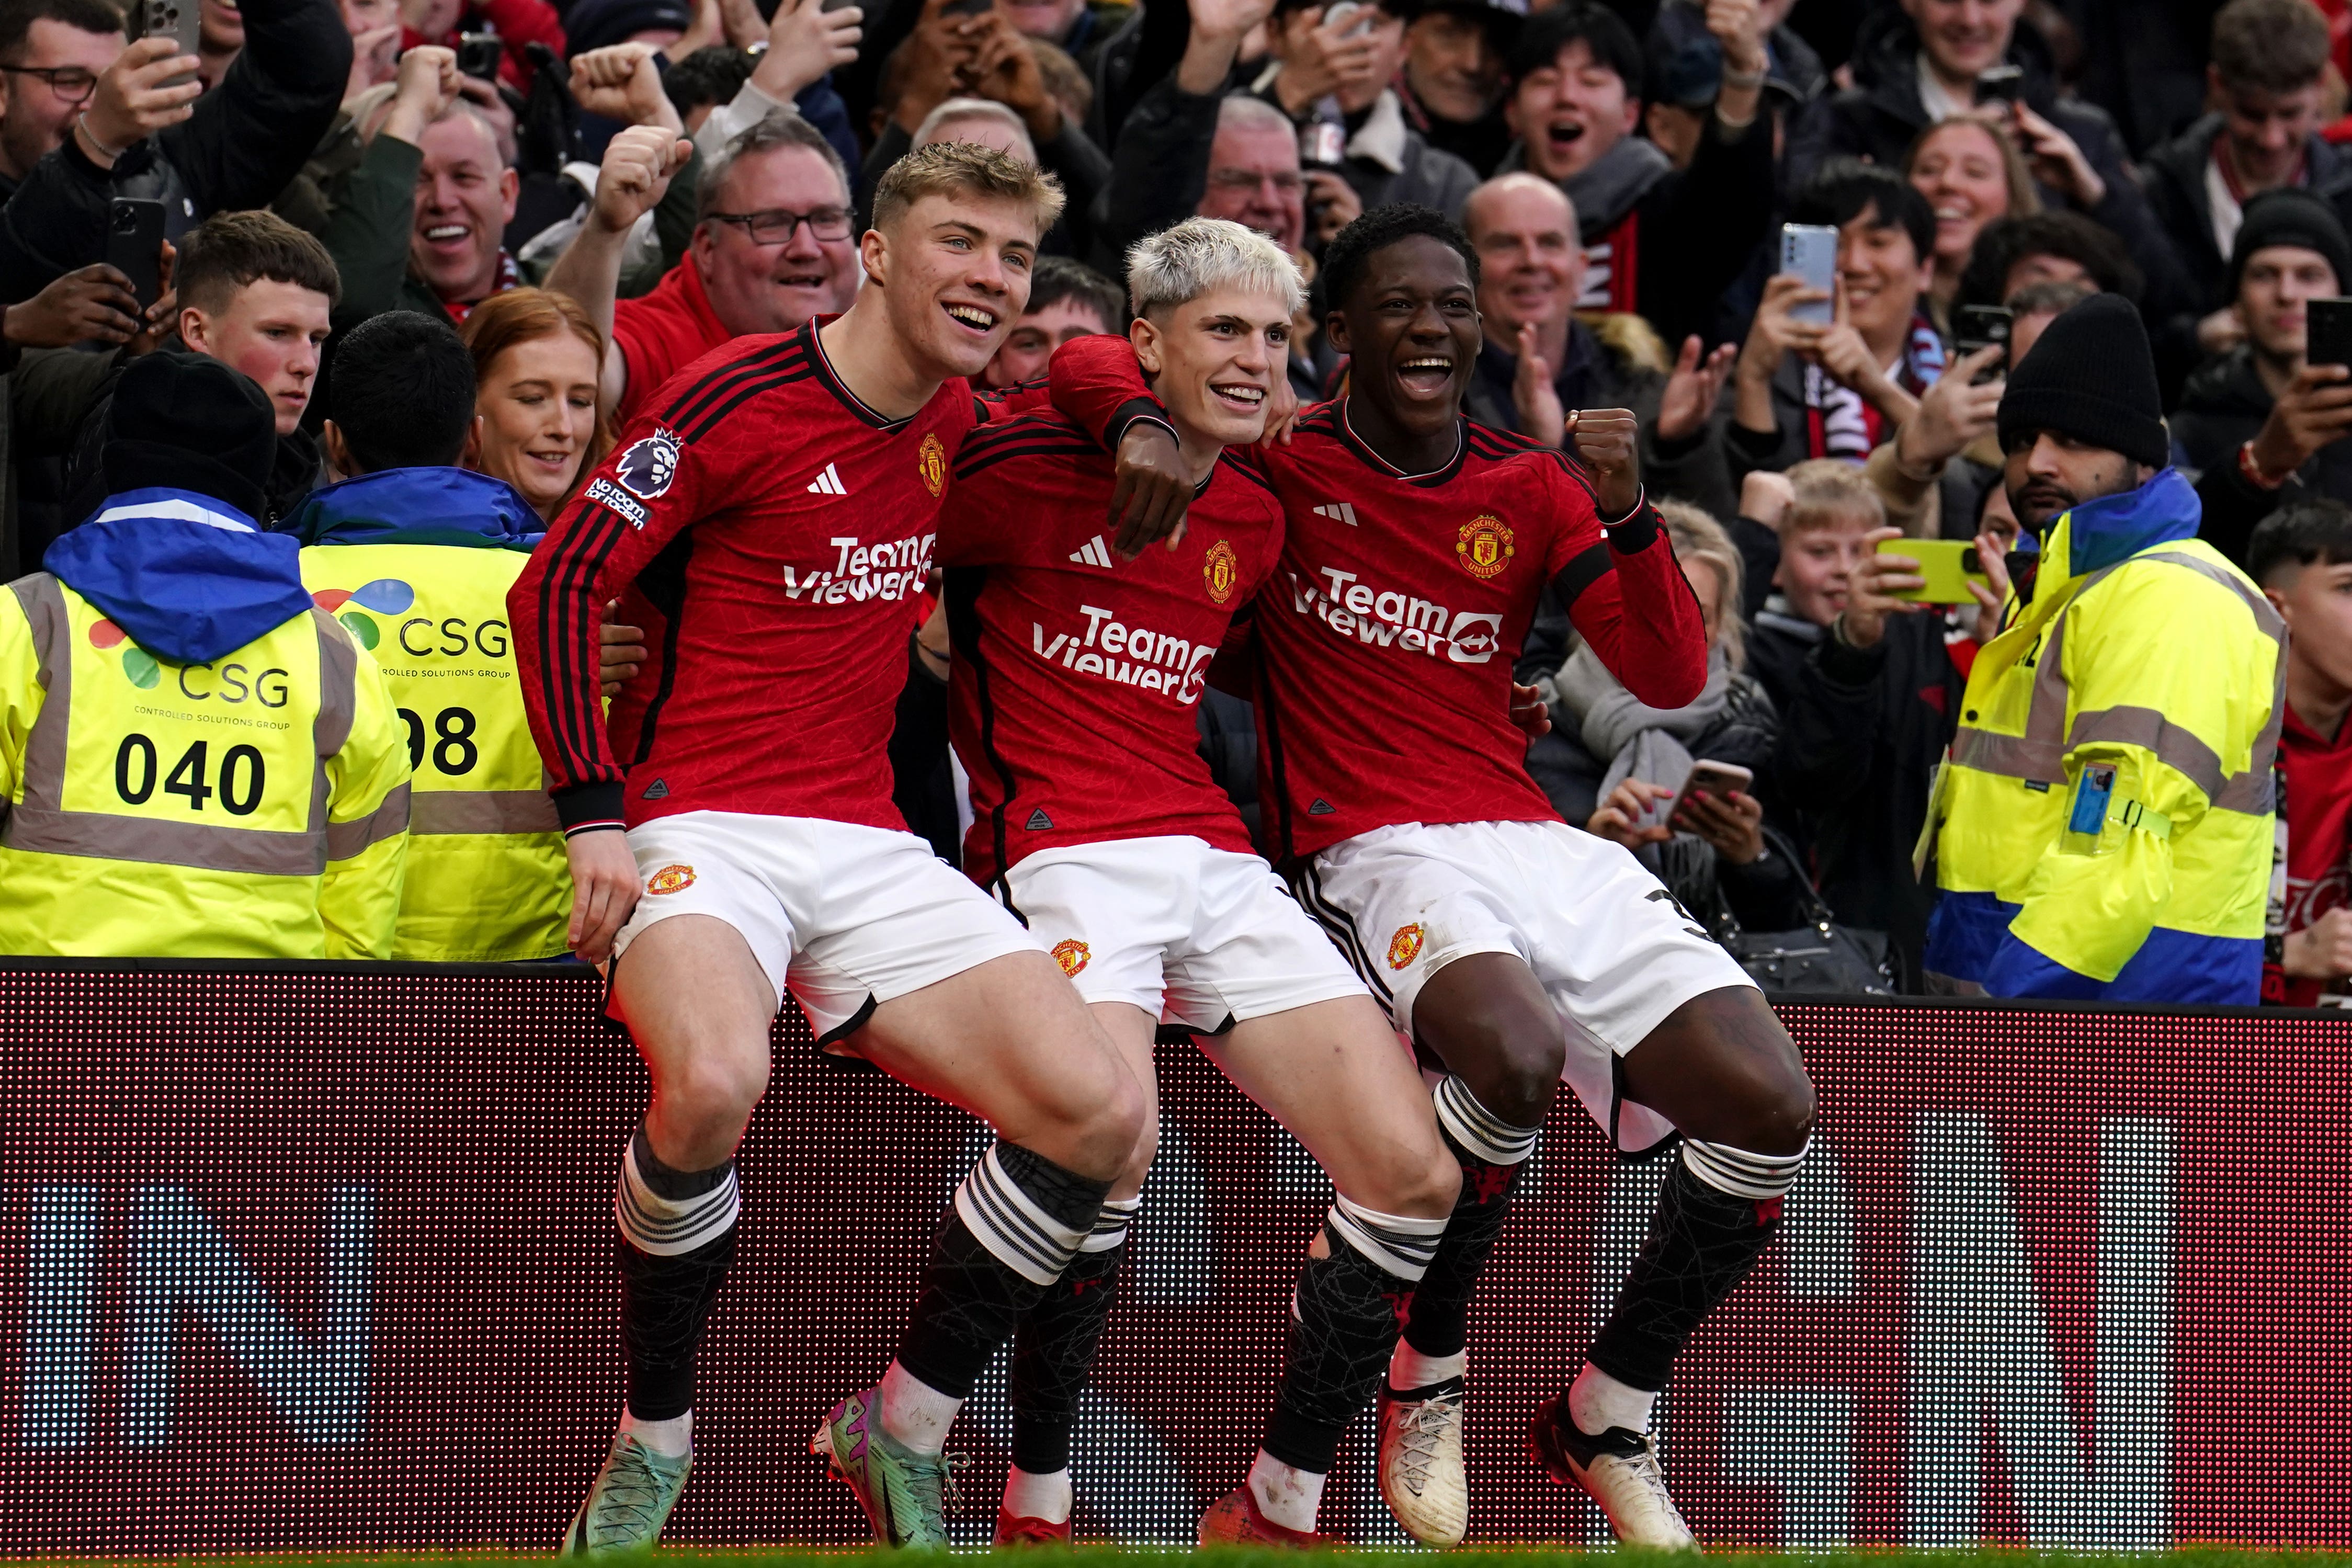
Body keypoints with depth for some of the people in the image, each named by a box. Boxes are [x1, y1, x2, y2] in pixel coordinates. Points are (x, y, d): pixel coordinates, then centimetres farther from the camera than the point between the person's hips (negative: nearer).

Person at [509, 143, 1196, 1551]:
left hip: (871, 849, 6)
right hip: (702, 832, -6)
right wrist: (595, 819, -13)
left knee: (1103, 1116, -12)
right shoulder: (740, 401, -8)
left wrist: (1144, 427, 13)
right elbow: (558, 584, -7)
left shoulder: (955, 419, 11)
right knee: (715, 1081, -38)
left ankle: (904, 1434, 6)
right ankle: (650, 1449, -15)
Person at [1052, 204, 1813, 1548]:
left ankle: (1609, 1416, 8)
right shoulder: (1284, 462, 4)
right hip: (1376, 848, -5)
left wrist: (1628, 517, -8)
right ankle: (1428, 1375, -10)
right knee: (1515, 1058, -38)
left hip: (1538, 840, 5)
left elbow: (1672, 677, 7)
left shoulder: (1530, 488, 14)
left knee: (1770, 1109, -13)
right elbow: (1090, 363, 3)